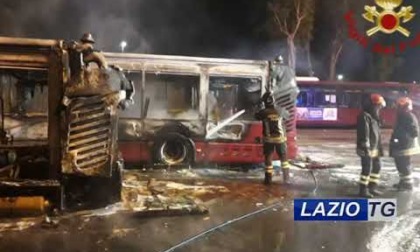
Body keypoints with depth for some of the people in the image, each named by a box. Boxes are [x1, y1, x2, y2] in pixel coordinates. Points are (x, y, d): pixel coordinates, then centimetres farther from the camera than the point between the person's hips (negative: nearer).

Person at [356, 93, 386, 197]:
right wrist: (366, 147, -25)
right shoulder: (364, 116, -15)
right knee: (367, 169, -7)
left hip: (375, 148, 11)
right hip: (367, 149, -11)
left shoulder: (374, 117, 17)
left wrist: (380, 147, 22)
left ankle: (372, 187, 29)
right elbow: (364, 133, -21)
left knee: (376, 167, 17)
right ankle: (363, 190, 2)